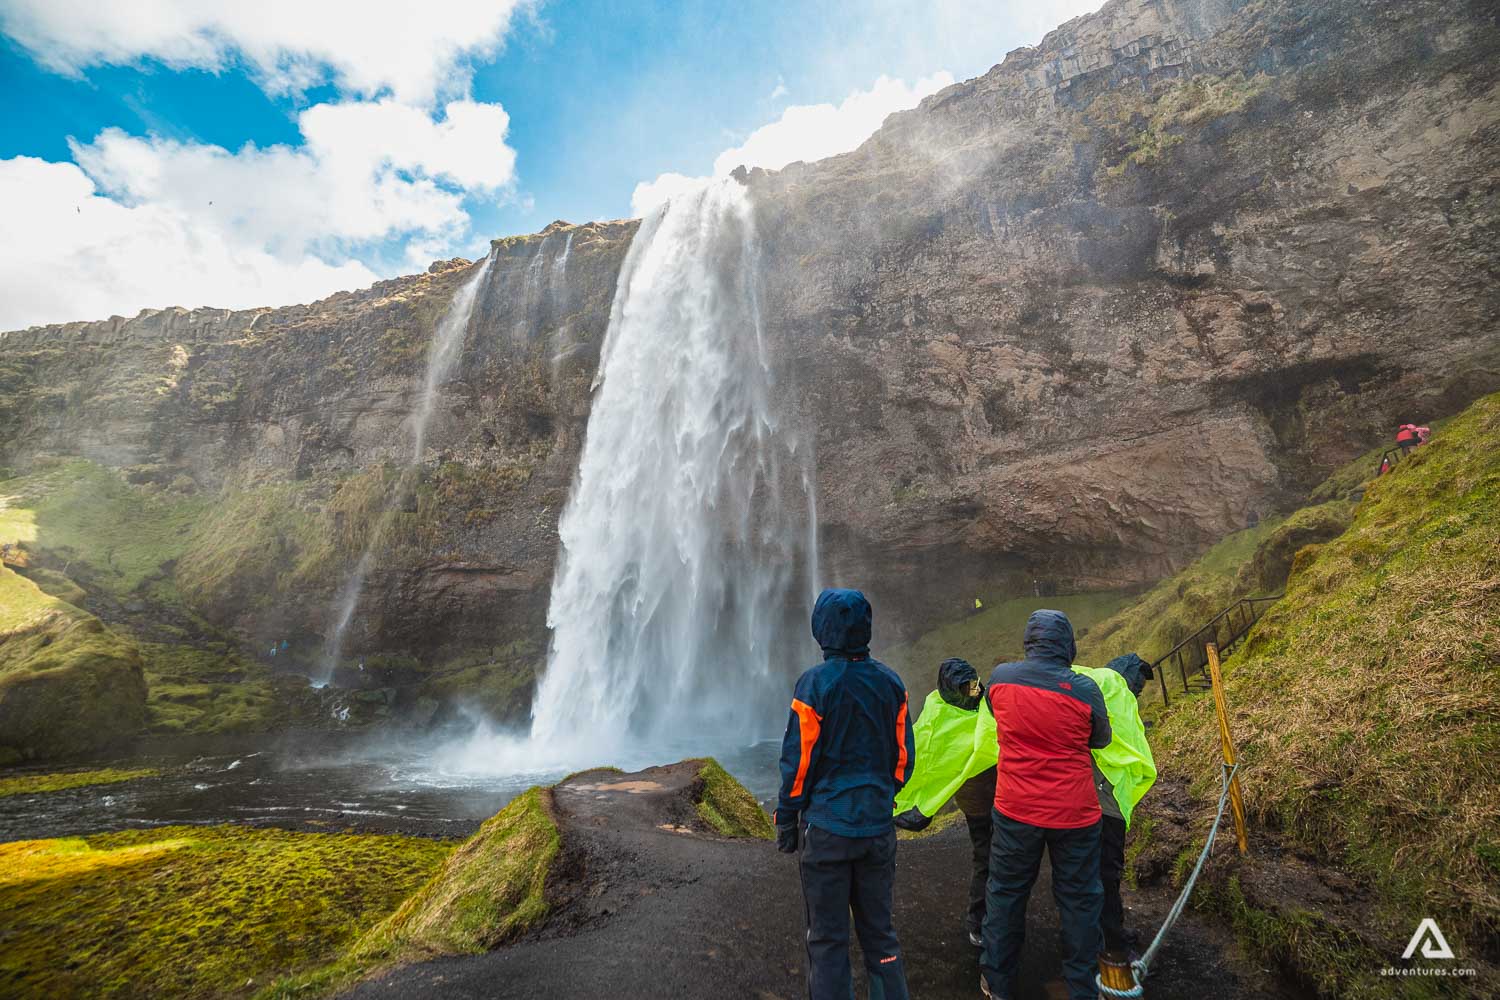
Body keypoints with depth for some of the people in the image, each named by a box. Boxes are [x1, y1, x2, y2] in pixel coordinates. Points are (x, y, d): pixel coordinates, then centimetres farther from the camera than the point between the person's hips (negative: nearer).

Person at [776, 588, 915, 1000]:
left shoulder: (815, 683, -16)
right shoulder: (890, 681, -1)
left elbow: (798, 760, -12)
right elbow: (904, 755, 5)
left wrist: (786, 819, 0)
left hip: (827, 827, -4)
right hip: (878, 825, 5)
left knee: (827, 938, 10)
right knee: (879, 930, 19)